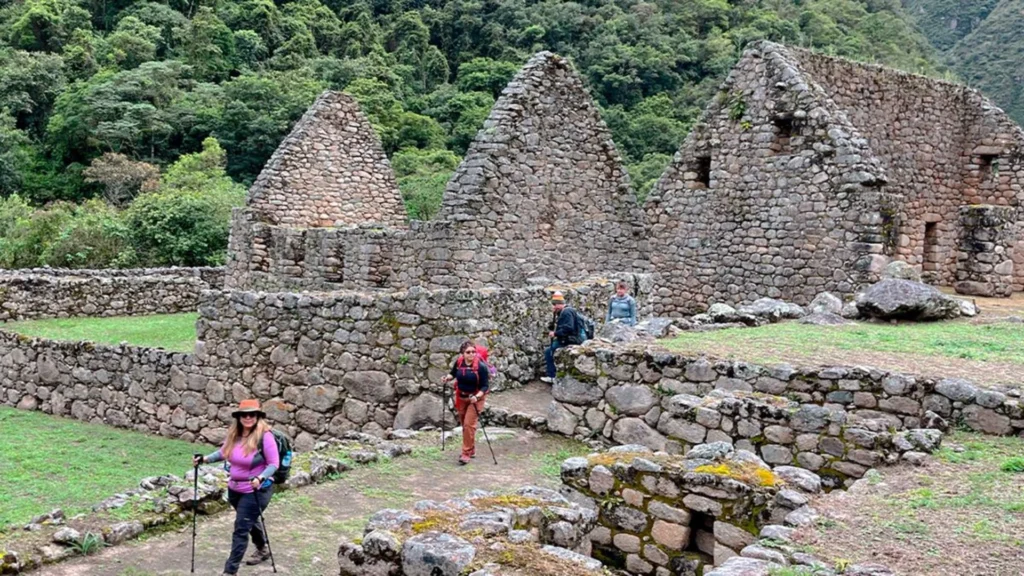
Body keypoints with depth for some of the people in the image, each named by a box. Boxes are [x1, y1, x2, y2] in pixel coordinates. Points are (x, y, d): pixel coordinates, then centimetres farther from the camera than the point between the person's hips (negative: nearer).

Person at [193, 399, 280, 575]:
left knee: (241, 529, -5)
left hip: (256, 491, -7)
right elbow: (224, 453, 12)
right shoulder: (233, 435, -3)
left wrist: (260, 478, -33)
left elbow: (274, 463, -19)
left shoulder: (264, 436, -22)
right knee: (249, 521, 26)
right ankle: (263, 549, 51)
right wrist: (206, 458, -3)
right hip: (234, 488, 7)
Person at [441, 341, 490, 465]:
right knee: (464, 424, 14)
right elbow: (453, 373, 11)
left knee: (469, 424, -12)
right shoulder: (458, 362, -9)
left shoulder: (481, 366, -21)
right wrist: (448, 377, -10)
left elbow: (485, 386, -18)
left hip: (476, 398, -5)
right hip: (461, 397, 5)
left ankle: (466, 454, -4)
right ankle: (471, 450, 32)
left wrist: (477, 396, -32)